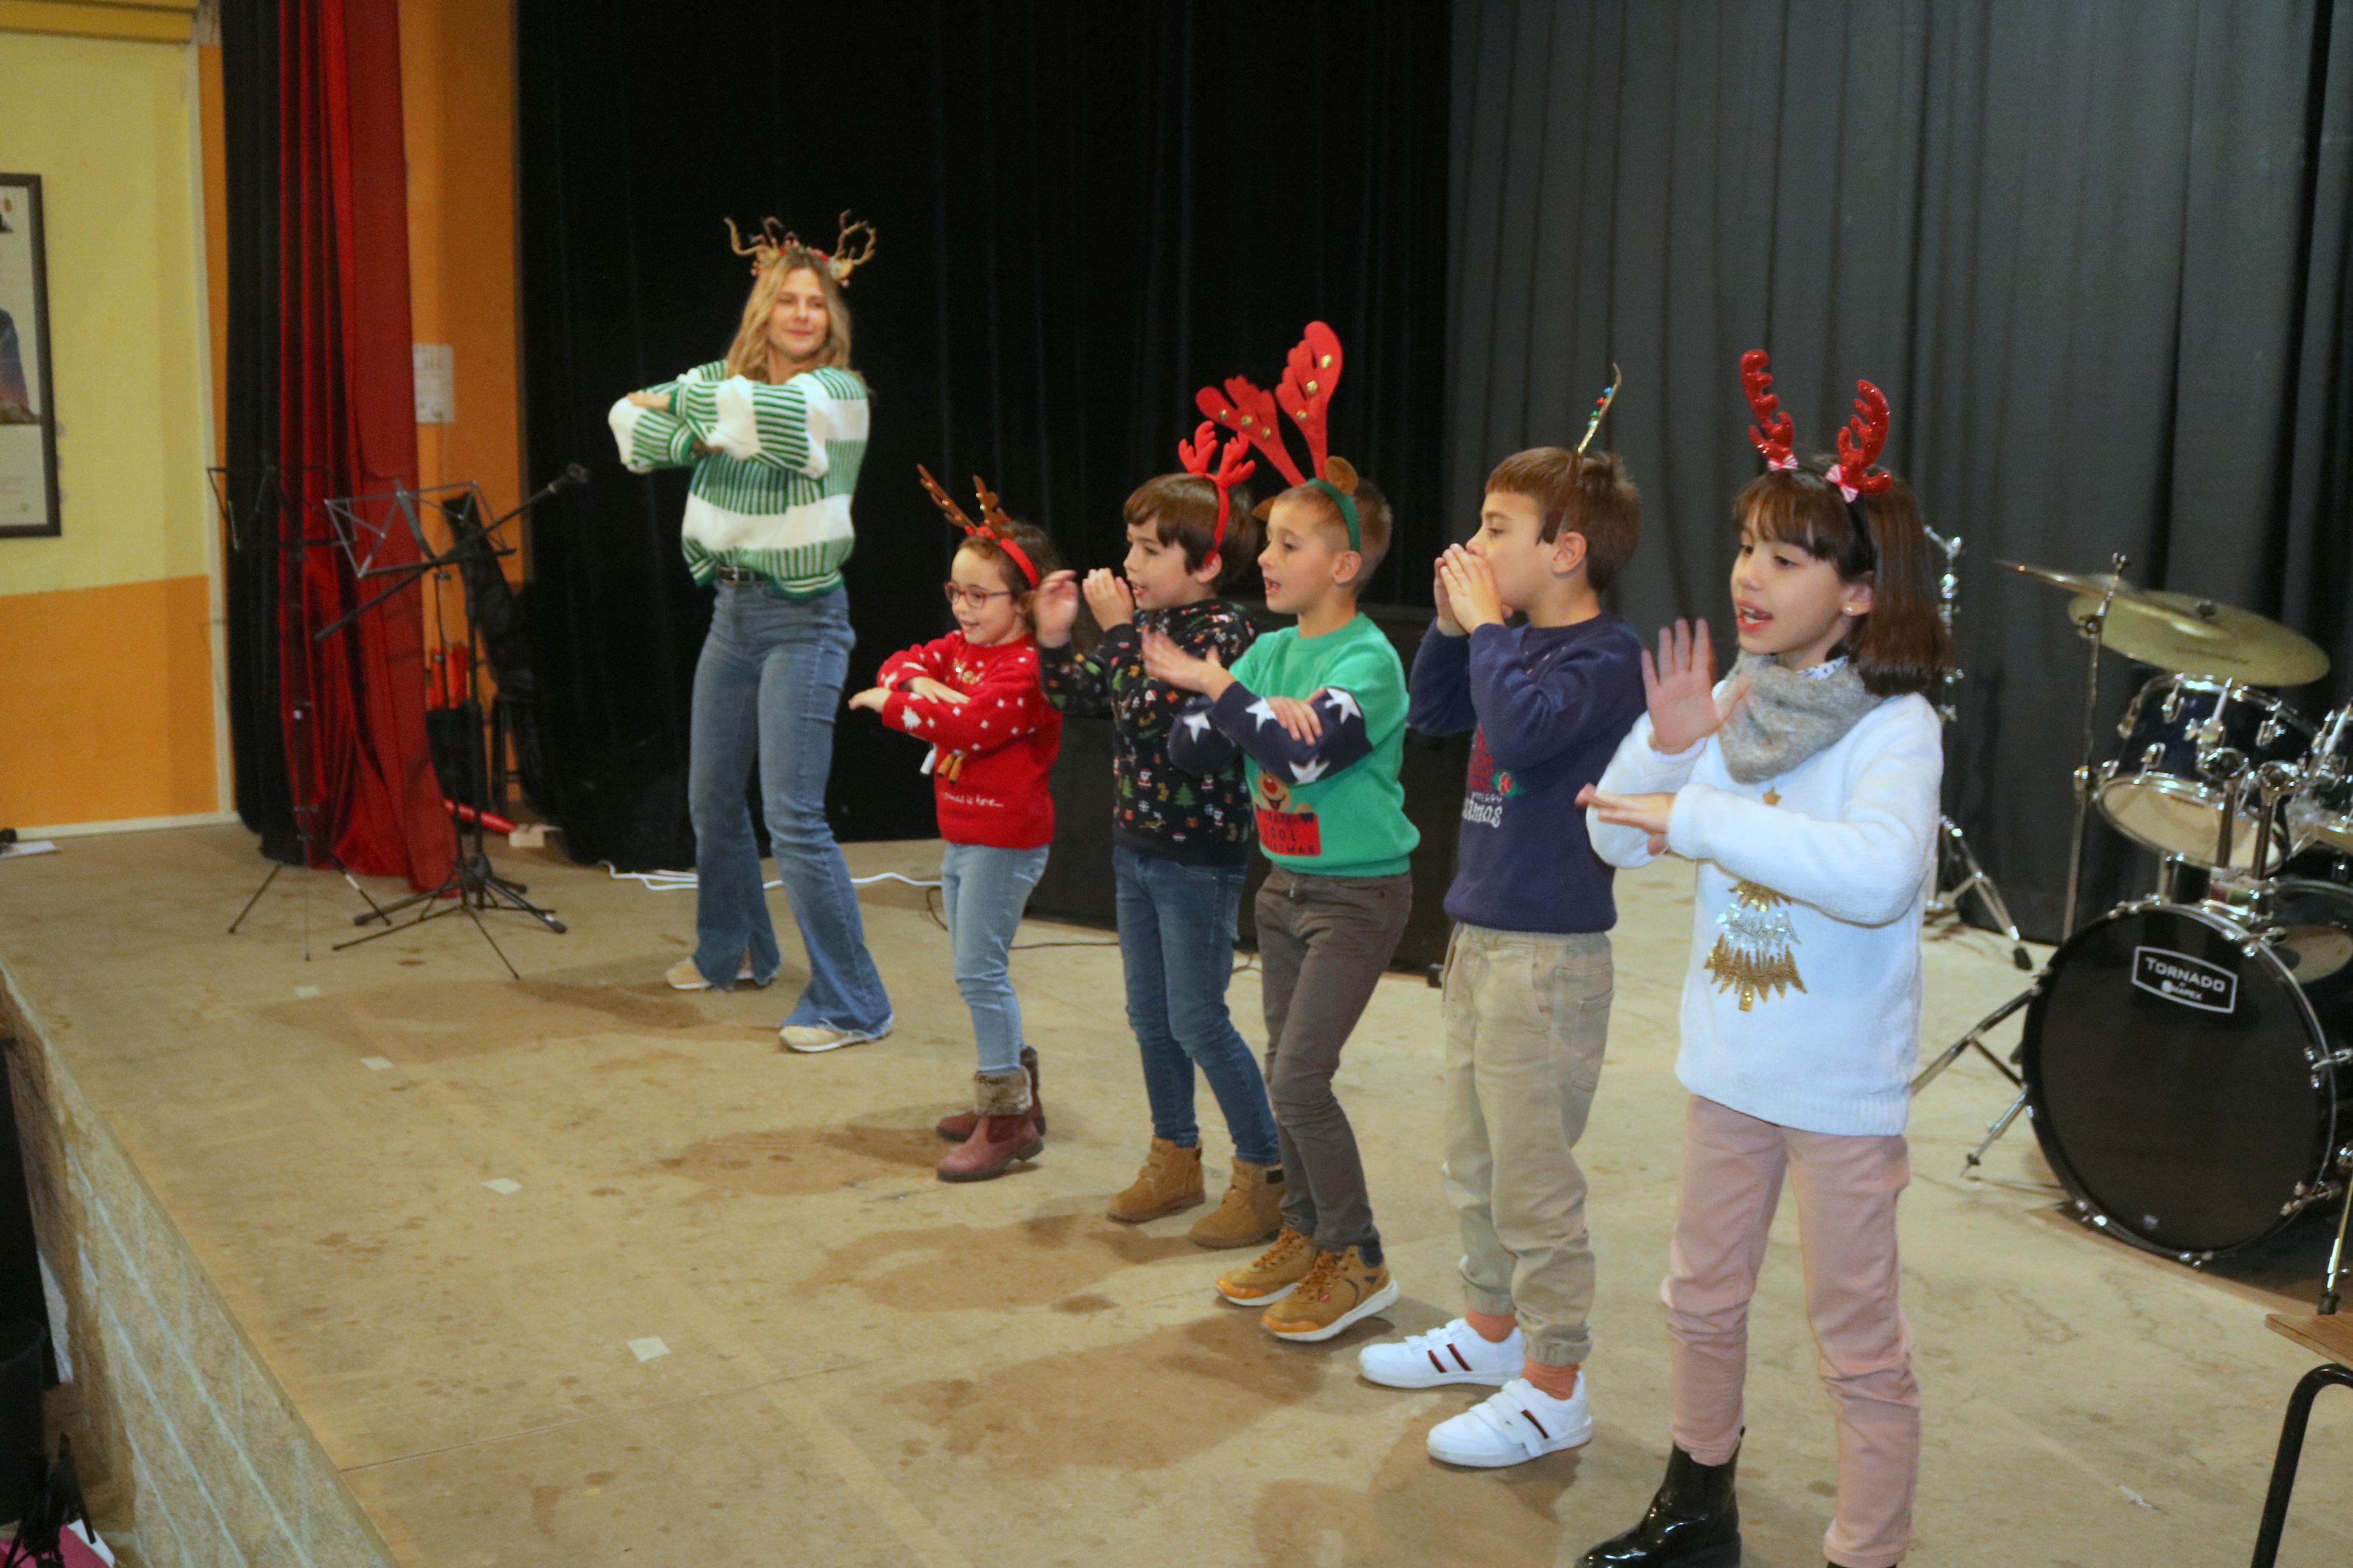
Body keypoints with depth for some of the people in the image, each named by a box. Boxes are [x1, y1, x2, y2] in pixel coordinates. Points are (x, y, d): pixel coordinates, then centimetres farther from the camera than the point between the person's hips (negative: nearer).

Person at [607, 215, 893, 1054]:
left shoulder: (840, 391, -8)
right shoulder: (725, 382, 9)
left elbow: (775, 414, -28)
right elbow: (632, 423, 0)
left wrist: (683, 402, -12)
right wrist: (700, 429, -19)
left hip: (802, 618, -7)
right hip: (732, 610, 7)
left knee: (794, 818, -11)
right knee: (713, 798, 18)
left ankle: (852, 1005, -4)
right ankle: (734, 951, 40)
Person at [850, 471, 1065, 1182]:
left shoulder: (1025, 668, -19)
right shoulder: (961, 648, 10)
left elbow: (970, 725, -29)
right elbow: (900, 665, 6)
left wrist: (891, 703, -19)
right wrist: (918, 683, -16)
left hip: (1006, 840, -10)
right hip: (961, 835, 10)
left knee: (980, 970, -8)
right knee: (976, 968, 17)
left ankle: (1006, 1120, 0)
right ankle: (1011, 1092, 30)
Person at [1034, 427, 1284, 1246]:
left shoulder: (1225, 631, -18)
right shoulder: (1146, 622, 6)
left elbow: (1152, 713, -28)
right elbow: (1078, 695, 13)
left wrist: (1121, 631, -23)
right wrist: (1055, 637, -2)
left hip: (1199, 855, -8)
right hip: (1137, 843, 8)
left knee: (1198, 1021, -3)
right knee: (1149, 1015, 16)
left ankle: (1266, 1172, 11)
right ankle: (1175, 1161, 30)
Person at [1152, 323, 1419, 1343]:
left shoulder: (1367, 660, -16)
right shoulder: (1271, 652, 6)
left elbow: (1302, 755, -31)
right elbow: (1189, 752, 1)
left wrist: (1218, 685, -23)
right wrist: (1261, 713, -17)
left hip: (1358, 894, -8)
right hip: (1286, 884, 8)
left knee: (1299, 1077, -10)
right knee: (1288, 1073, 13)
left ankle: (1357, 1261, 5)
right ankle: (1305, 1237, 28)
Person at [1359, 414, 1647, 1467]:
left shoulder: (1606, 655, -15)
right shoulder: (1517, 643, 9)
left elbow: (1523, 726, -31)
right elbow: (1432, 715, 20)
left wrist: (1485, 622, -18)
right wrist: (1452, 623, 5)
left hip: (1548, 952, -9)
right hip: (1480, 934, 9)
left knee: (1532, 1179, 0)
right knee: (1474, 1161, 21)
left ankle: (1553, 1390, 13)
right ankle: (1491, 1328, 38)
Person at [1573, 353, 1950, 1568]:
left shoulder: (1894, 725, -18)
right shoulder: (1731, 701, -1)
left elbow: (1879, 874, -37)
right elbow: (1619, 839, 2)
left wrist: (1694, 810, -36)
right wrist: (1669, 744, -15)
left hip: (1843, 1086, -6)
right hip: (1728, 1060, 7)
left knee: (1857, 1340, 7)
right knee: (1703, 1300, 22)